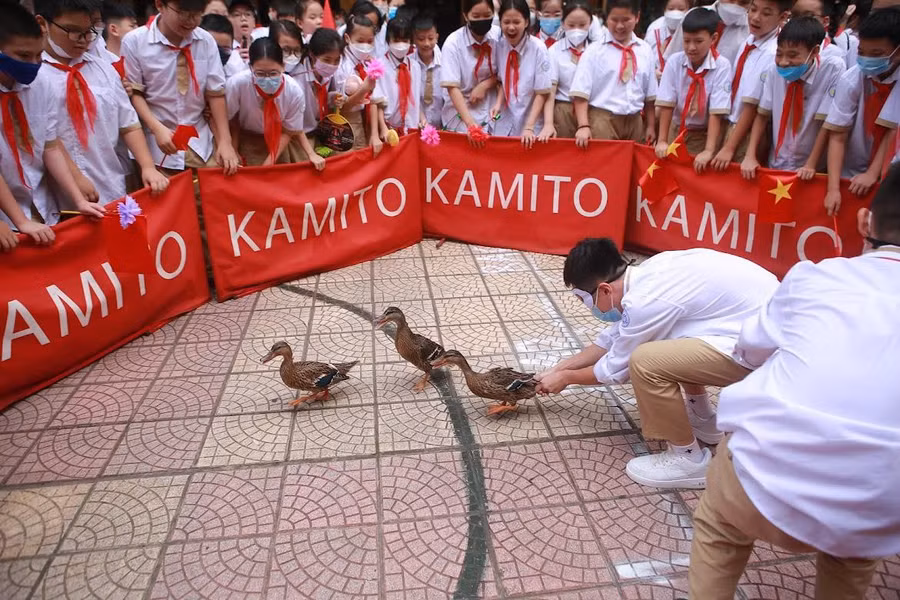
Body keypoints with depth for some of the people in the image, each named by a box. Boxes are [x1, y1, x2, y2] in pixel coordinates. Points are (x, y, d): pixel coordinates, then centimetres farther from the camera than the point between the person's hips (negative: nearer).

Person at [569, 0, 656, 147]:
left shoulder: (645, 50, 7)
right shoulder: (594, 50, -3)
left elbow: (650, 95, 13)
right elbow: (581, 93, -8)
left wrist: (651, 126, 13)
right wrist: (583, 126, -17)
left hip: (635, 121, 4)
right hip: (602, 120, -3)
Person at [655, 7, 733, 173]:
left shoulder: (722, 66, -18)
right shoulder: (674, 61, -11)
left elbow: (717, 112, -23)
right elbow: (666, 104, -13)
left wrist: (709, 151, -30)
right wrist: (662, 141, -18)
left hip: (704, 134, -2)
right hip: (676, 130, 2)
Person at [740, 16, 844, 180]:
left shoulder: (833, 68, -12)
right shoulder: (774, 71, -4)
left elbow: (828, 123, -12)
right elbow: (762, 115, 1)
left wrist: (810, 165, -15)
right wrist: (750, 157, -8)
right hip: (776, 166, 2)